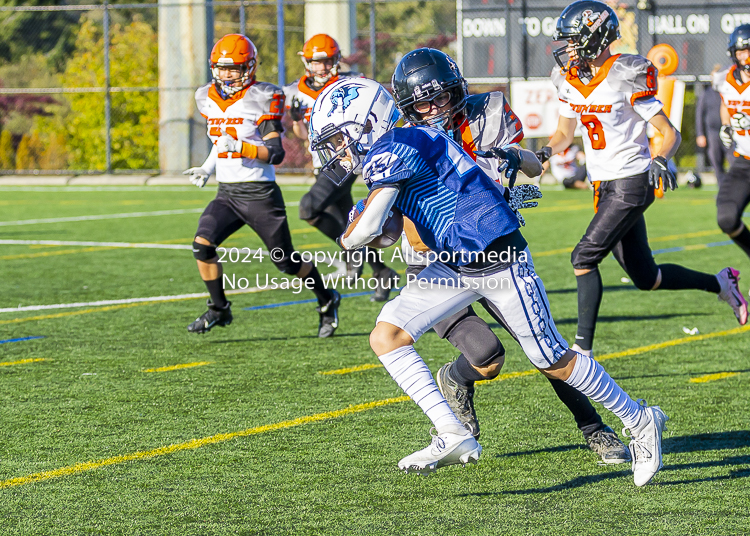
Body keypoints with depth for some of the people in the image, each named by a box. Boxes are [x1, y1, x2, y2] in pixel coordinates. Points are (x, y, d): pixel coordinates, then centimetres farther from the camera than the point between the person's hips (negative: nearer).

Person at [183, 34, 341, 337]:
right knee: (202, 244, -17)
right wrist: (207, 168, 9)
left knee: (287, 262, 4)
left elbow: (276, 153, -17)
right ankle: (219, 309, 0)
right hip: (226, 194, 5)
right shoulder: (209, 98, 8)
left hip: (261, 195, -5)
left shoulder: (261, 99, -12)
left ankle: (327, 302, 30)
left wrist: (239, 147, -30)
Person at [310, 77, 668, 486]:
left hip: (499, 260, -9)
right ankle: (452, 436, -7)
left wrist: (345, 239, -3)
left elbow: (367, 228, -22)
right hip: (453, 267, 9)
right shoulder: (383, 157, 11)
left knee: (553, 362, 1)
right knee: (385, 337, -3)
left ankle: (640, 422, 20)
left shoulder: (392, 150, -18)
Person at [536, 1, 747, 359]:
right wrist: (545, 152, -3)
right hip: (603, 186, 8)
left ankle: (583, 349, -15)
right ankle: (719, 283, 32)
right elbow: (564, 134, 19)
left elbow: (670, 134, -11)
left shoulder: (626, 79, -15)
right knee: (646, 279, 11)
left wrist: (660, 161, -31)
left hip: (631, 183, -8)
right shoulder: (570, 81, 5)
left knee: (584, 258, -17)